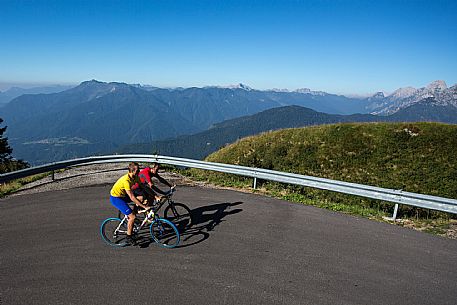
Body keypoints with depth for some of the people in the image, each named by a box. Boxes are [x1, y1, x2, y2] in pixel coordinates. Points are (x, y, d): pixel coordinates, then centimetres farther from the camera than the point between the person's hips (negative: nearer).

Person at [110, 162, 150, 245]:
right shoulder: (126, 180, -32)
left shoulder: (135, 177, -8)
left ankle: (130, 217, 9)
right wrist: (144, 207, -32)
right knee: (132, 217, -14)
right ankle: (129, 237, 4)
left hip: (123, 195, 8)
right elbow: (132, 198, -33)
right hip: (116, 198, -8)